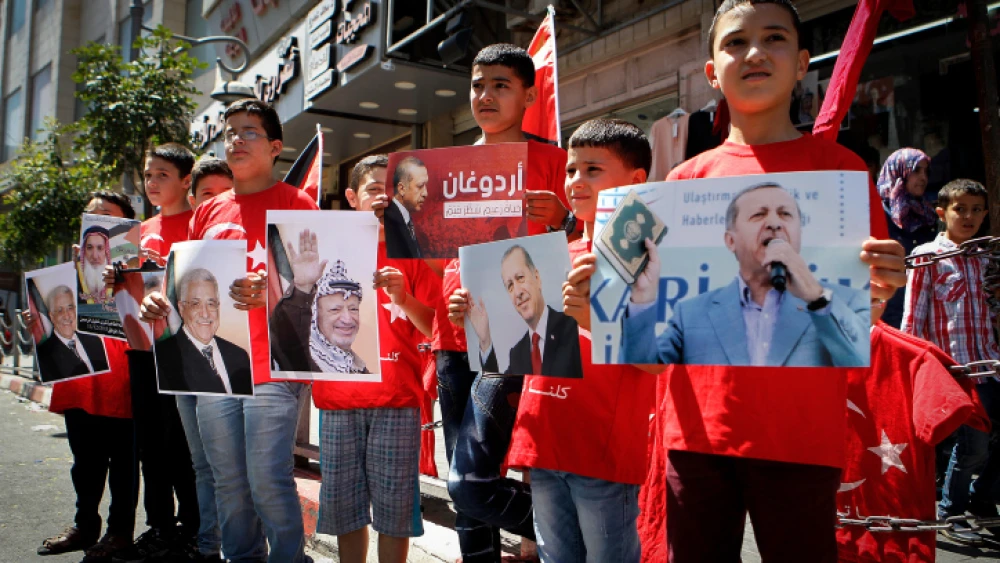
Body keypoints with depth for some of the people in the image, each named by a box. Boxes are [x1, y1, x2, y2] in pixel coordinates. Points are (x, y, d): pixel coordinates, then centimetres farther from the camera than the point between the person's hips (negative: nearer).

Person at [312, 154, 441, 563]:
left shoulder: (410, 252, 6)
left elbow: (433, 328, 0)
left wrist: (404, 297, -17)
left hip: (397, 397, -2)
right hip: (338, 396, 2)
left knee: (394, 506, 4)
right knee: (342, 503, 10)